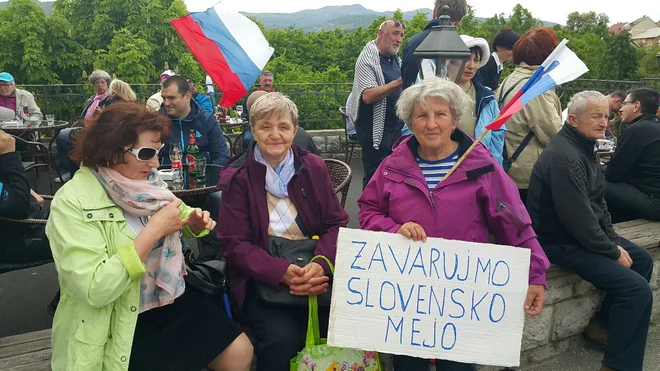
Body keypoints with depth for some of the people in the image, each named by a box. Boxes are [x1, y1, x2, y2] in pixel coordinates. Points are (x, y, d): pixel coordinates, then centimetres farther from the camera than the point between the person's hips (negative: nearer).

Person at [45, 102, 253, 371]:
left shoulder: (146, 181, 2)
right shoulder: (73, 203, -19)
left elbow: (180, 213, 21)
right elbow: (94, 290, -27)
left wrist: (195, 222, -3)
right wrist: (153, 231, -27)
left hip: (173, 300, 6)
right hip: (115, 324, -6)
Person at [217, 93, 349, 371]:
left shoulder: (314, 168, 8)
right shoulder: (237, 177, 0)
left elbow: (336, 224, 4)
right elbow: (234, 243, -5)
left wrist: (321, 264, -18)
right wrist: (282, 272, -21)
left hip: (316, 270, 3)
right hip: (261, 276, -2)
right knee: (282, 337, -28)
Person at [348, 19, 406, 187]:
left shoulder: (396, 59, 12)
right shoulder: (367, 60, -13)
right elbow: (368, 96, -26)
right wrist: (398, 83, -33)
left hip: (396, 127, 8)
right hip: (375, 129, -8)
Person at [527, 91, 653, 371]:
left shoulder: (585, 147, 9)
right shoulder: (564, 156, -24)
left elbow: (599, 202, 15)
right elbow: (578, 218, -26)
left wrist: (613, 240, 4)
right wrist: (612, 251, -14)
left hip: (585, 233, 11)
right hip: (562, 242, -11)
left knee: (643, 260, 17)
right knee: (637, 289, -16)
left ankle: (603, 325, 25)